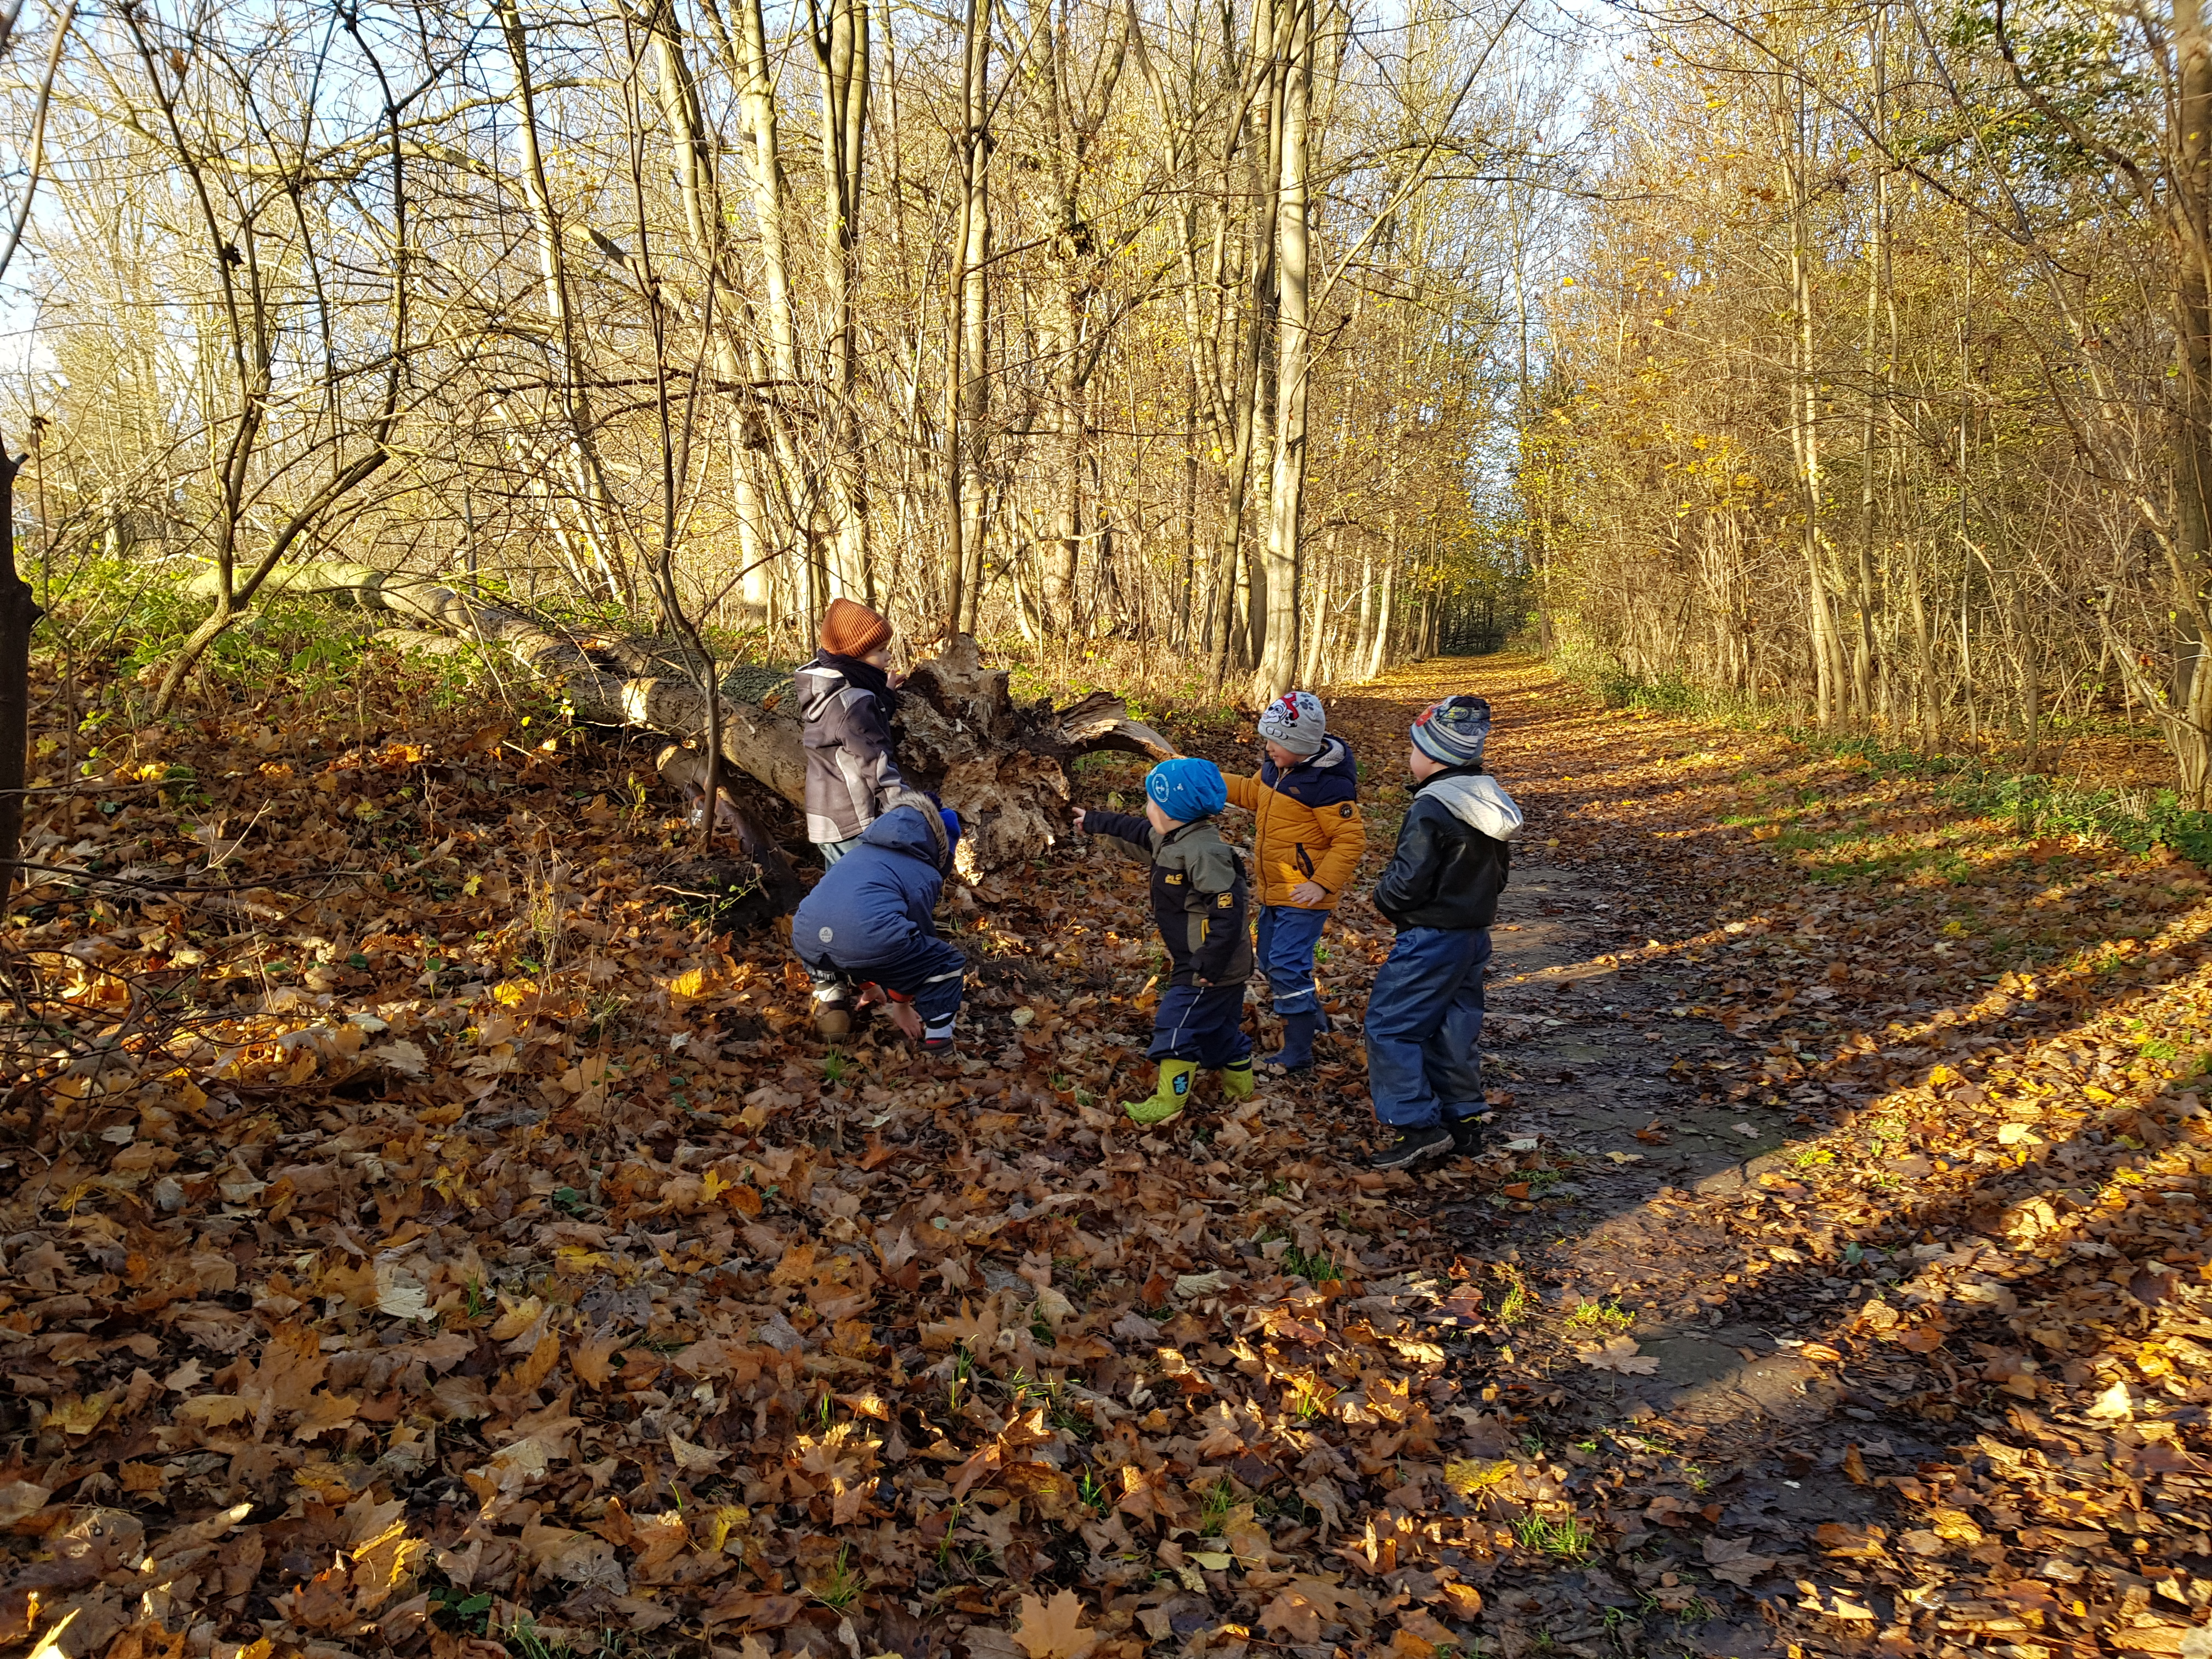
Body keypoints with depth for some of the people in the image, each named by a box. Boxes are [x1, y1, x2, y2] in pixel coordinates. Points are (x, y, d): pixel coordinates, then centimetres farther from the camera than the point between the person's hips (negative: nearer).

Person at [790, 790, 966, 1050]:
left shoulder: (860, 853, 34)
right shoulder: (926, 875, 17)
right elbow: (916, 951, 23)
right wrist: (901, 1004, 39)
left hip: (807, 942, 6)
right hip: (868, 946, -6)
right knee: (949, 964, 16)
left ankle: (829, 995, 30)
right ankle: (936, 1052, 10)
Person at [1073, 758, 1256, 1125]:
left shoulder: (1203, 851, -28)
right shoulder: (1172, 839, 5)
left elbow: (1228, 911, -31)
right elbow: (1135, 830, 27)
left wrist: (1210, 964, -29)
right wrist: (1094, 822, 39)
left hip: (1212, 968, -10)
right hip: (1200, 962, 10)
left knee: (1176, 1028, -4)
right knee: (1219, 1025, 21)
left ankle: (1169, 1102, 5)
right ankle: (1240, 1084, 36)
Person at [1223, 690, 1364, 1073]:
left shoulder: (1327, 784, -24)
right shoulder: (1277, 767, 4)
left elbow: (1351, 839, -21)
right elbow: (1252, 793, 22)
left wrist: (1323, 884, -25)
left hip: (1304, 896, -10)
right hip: (1274, 892, 10)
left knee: (1288, 968, -10)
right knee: (1271, 964, 20)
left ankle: (1297, 1052, 1)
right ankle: (1313, 1019, 41)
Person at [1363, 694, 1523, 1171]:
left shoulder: (1431, 810, -22)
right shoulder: (1488, 802, 7)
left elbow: (1407, 882, -21)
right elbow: (1499, 870, 15)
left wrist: (1383, 897, -1)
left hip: (1431, 939, -9)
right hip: (1475, 932, 9)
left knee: (1390, 1026, -2)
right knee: (1452, 1027, 17)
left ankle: (1417, 1127, -5)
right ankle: (1460, 1121, 24)